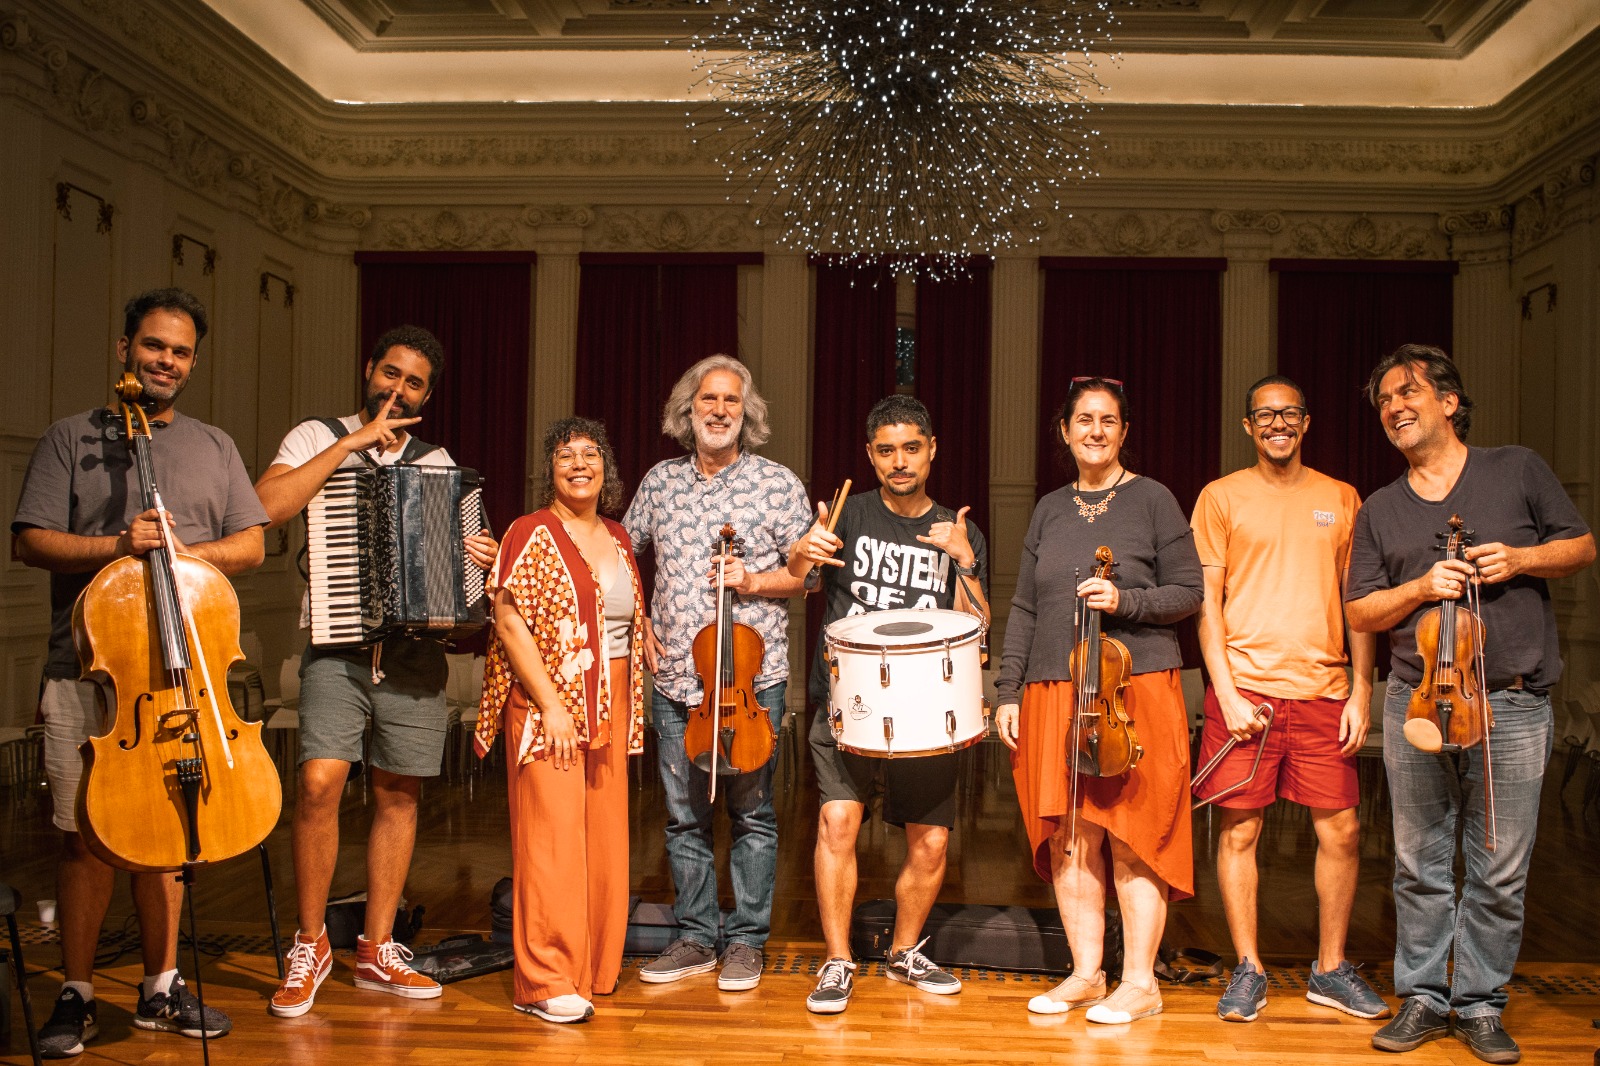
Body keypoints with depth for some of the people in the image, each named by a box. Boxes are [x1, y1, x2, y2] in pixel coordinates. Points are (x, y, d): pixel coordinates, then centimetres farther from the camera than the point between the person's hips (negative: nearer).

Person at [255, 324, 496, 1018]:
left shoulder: (436, 463, 15)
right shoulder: (317, 438, 5)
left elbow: (454, 548, 17)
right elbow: (267, 508, -13)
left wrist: (479, 559, -6)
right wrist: (352, 443, -12)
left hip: (414, 649, 3)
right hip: (337, 647, -3)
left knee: (398, 796, 5)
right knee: (319, 783, -16)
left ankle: (378, 950, 17)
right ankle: (310, 945, 2)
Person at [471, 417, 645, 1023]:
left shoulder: (619, 540, 14)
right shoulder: (532, 535, -5)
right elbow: (509, 621, -12)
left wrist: (650, 681, 9)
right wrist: (551, 704, -17)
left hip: (610, 710, 6)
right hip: (547, 704, -6)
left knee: (606, 834, 9)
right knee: (552, 836, -6)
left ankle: (596, 967, 21)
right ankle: (545, 983, 2)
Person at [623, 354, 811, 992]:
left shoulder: (777, 483, -1)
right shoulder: (661, 481, 9)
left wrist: (753, 582, -16)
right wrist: (636, 619, 7)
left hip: (751, 679, -3)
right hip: (676, 678, 3)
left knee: (751, 815, 5)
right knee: (684, 816, 10)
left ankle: (748, 942, 18)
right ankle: (696, 939, 23)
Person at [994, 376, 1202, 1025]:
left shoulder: (1152, 501, 2)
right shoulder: (1049, 510, 14)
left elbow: (1188, 593, -1)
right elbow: (1025, 609, 14)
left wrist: (1123, 599, -17)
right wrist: (1008, 693, 8)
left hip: (1136, 688, -4)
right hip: (1054, 692, 4)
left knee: (1133, 835, -2)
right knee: (1069, 835, 5)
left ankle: (1140, 982, 8)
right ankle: (1085, 972, 16)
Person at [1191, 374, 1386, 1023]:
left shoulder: (1341, 499, 11)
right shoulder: (1221, 497, 5)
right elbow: (1207, 600, 1)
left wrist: (1361, 691, 3)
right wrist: (1227, 692, -8)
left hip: (1323, 690, 2)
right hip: (1244, 687, -2)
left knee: (1341, 830, 2)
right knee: (1238, 830, 0)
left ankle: (1330, 970, 19)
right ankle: (1249, 971, 14)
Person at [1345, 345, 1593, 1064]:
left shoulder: (1519, 471, 8)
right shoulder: (1380, 511, 12)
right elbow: (1360, 613, 10)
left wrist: (1523, 558, -7)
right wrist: (1422, 586, -9)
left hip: (1512, 707, -1)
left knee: (1500, 872, 3)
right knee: (1420, 867, 7)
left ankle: (1480, 1005, 17)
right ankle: (1422, 998, 20)